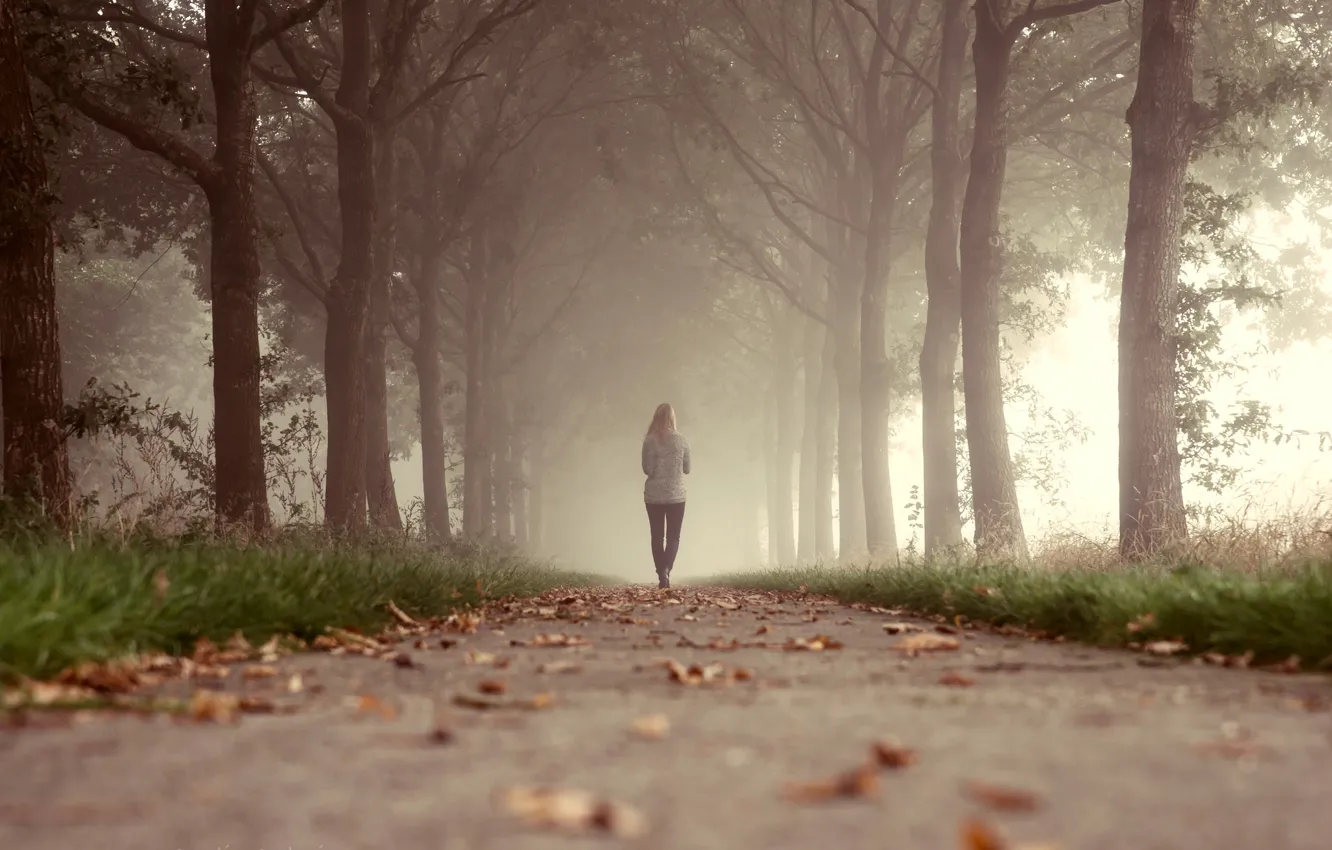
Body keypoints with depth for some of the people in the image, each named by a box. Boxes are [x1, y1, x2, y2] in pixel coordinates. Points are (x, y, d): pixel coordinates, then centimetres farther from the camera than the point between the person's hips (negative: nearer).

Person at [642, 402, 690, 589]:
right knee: (673, 536, 7)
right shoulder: (681, 440, -4)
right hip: (676, 496, 1)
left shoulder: (650, 440, -8)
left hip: (654, 496, -1)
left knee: (657, 536, 9)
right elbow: (687, 469, 4)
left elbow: (647, 470, -8)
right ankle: (666, 569, -15)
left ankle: (662, 575, 7)